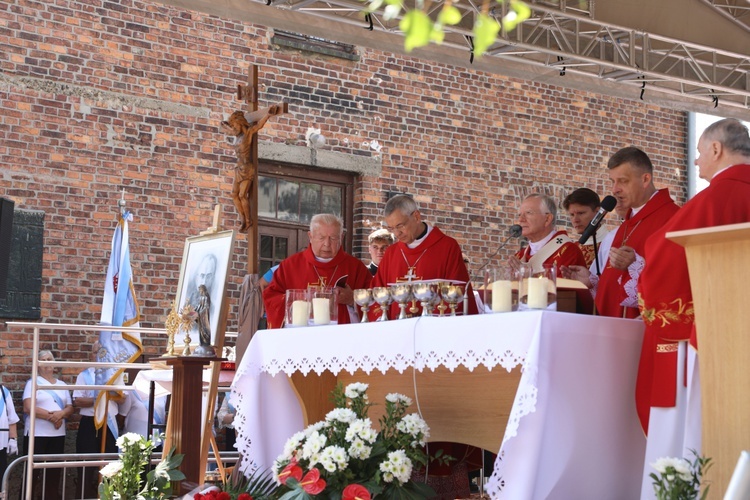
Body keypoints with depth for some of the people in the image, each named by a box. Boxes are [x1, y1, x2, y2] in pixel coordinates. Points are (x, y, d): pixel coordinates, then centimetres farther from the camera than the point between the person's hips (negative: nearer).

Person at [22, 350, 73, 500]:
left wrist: (61, 414, -12)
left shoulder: (62, 385, 15)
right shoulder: (33, 382, 0)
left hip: (58, 434, 5)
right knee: (33, 470, -4)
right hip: (37, 434, -4)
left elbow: (70, 408, 11)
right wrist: (51, 416, -16)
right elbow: (28, 407, -12)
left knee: (54, 470, 6)